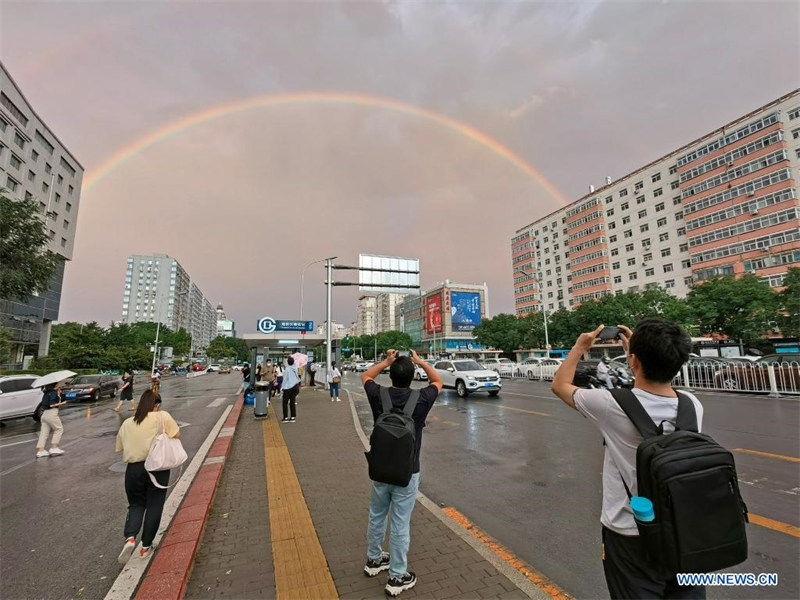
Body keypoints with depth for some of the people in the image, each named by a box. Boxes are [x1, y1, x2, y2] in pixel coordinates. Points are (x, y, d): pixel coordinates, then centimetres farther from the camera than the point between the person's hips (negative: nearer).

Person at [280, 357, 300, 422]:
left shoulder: (287, 369, -14)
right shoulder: (295, 368, 0)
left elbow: (285, 379, -10)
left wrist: (282, 387, -3)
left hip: (288, 387, -6)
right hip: (295, 386, 6)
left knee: (285, 402, 4)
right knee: (292, 402, 11)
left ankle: (286, 418, 3)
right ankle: (293, 417, 12)